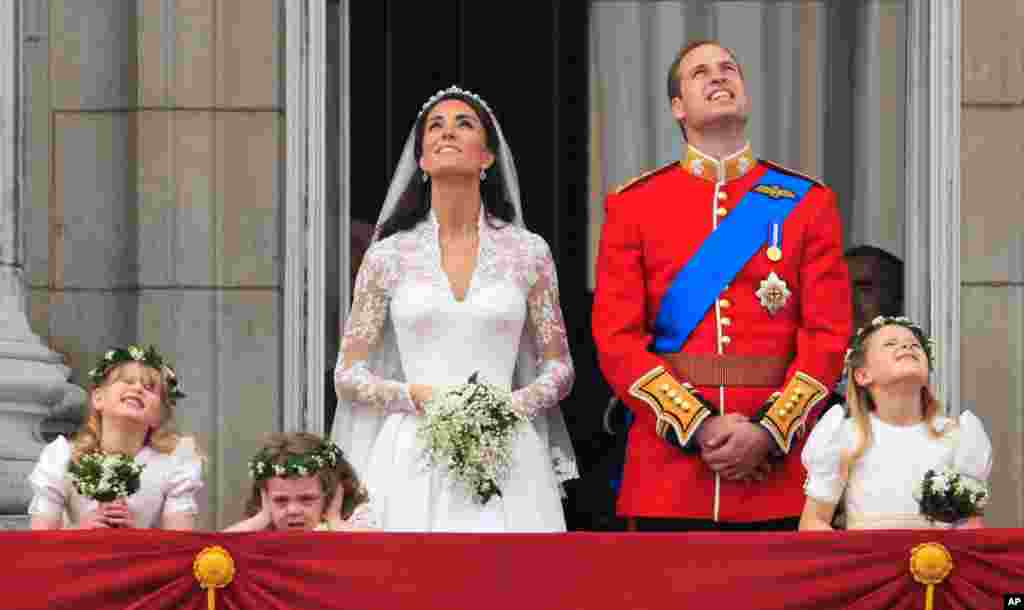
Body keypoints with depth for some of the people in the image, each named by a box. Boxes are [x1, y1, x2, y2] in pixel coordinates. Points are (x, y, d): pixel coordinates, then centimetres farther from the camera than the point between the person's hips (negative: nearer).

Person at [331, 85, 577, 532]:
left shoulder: (527, 252, 8)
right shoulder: (389, 256, 7)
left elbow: (558, 368, 12)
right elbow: (348, 375, 8)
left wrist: (514, 405, -7)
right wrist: (416, 395, -9)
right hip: (413, 458, 0)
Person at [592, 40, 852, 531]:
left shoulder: (808, 202, 9)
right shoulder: (632, 206, 7)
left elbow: (828, 335, 1)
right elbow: (617, 339, -1)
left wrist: (768, 434, -12)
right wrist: (700, 428, -12)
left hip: (777, 469, 0)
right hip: (668, 474, 0)